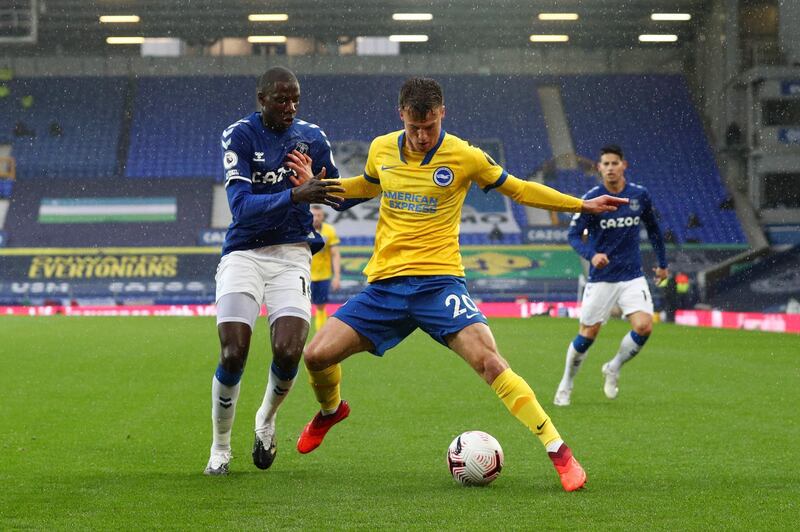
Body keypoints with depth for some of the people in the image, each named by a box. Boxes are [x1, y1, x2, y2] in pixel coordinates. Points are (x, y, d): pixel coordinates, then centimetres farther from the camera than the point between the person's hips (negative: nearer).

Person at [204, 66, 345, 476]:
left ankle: (266, 419, 18)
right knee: (233, 354, -14)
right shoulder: (239, 136, -7)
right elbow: (241, 206, -21)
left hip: (292, 256, 2)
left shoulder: (312, 138, 6)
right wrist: (296, 196, -31)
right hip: (244, 254, -2)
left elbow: (338, 196, 23)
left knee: (288, 351, -16)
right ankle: (220, 447, 10)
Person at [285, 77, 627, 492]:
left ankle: (558, 450, -19)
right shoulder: (381, 150, 6)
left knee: (488, 360, -24)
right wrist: (318, 184, 17)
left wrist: (582, 205, 7)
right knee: (316, 354, -5)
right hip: (385, 284, 4)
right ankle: (330, 410, 32)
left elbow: (517, 189, 10)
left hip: (439, 281, -4)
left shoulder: (464, 156, -4)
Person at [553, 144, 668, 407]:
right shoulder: (591, 199, -9)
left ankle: (613, 368, 11)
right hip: (601, 278, -2)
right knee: (587, 334, 2)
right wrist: (591, 255, -30)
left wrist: (662, 263, 21)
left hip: (632, 276, 2)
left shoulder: (640, 195, 1)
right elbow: (574, 235, -11)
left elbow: (653, 228, 17)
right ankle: (566, 385, 24)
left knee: (644, 326, -16)